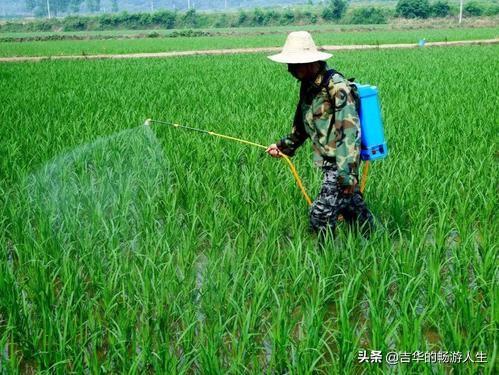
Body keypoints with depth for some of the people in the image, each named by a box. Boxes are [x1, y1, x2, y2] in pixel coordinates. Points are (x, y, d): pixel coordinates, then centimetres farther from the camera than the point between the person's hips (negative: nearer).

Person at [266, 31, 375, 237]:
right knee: (353, 207, 19)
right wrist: (284, 146, 18)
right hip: (330, 163, 8)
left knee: (321, 216, -9)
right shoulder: (308, 86, 7)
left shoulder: (336, 87, -20)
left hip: (341, 164, -8)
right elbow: (302, 125, 23)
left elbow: (349, 131, -24)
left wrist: (347, 174, -25)